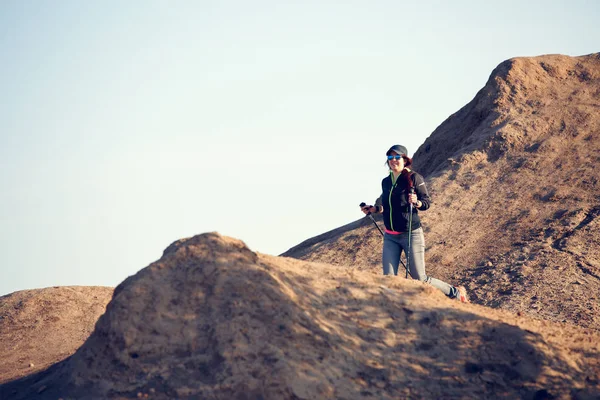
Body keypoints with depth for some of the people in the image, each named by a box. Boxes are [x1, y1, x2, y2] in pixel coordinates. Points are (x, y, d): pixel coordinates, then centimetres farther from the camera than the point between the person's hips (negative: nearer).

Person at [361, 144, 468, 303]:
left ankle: (456, 292, 22)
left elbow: (427, 202, -10)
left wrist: (416, 202, -30)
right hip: (390, 237, 5)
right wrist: (372, 209, 6)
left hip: (411, 235, -5)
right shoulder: (386, 182, 10)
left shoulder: (414, 178, -7)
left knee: (420, 279, 1)